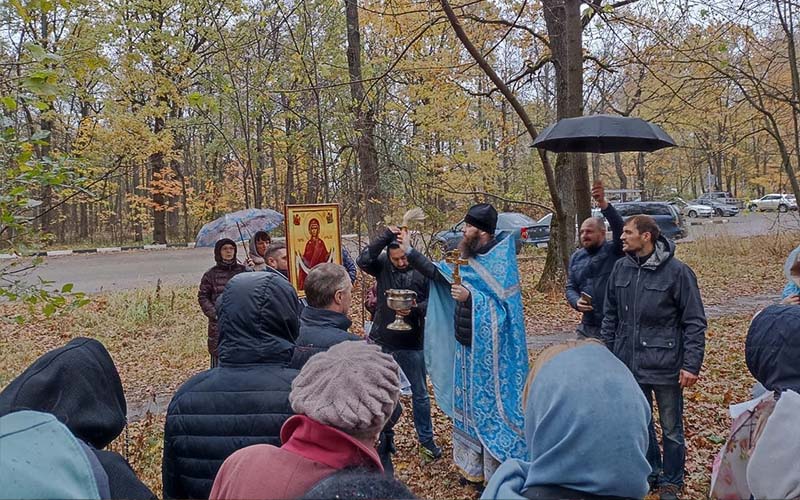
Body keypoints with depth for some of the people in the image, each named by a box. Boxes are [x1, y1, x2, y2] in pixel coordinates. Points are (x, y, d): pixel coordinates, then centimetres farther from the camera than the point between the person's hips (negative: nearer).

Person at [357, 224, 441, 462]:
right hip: (381, 342, 2)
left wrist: (416, 310, -25)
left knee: (420, 394, 12)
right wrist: (385, 237, -24)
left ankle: (426, 440, 27)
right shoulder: (383, 266, -4)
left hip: (411, 344, -1)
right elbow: (363, 260, -22)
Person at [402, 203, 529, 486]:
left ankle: (497, 473, 17)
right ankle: (475, 468, 32)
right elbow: (440, 274, 16)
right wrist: (410, 251, 15)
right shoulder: (471, 259, 6)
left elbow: (502, 308, -20)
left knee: (489, 406, 2)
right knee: (469, 404, 16)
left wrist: (470, 297, -29)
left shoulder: (499, 262, -17)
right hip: (467, 345, 8)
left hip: (488, 350, -8)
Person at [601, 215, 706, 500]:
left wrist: (691, 364, -12)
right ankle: (649, 473, 37)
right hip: (628, 364, 4)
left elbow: (695, 322, -8)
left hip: (665, 366, -4)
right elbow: (610, 317, 10)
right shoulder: (620, 269, 2)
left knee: (671, 429, 11)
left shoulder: (677, 271, -11)